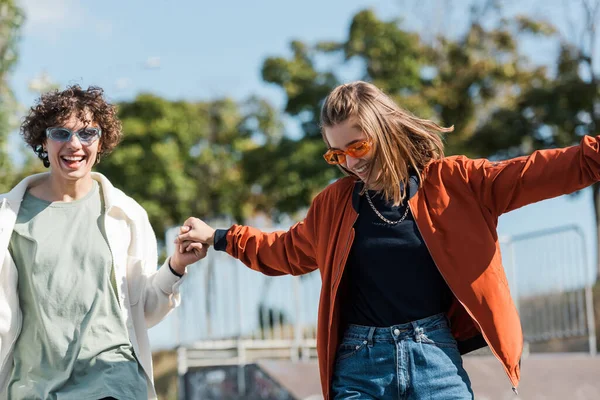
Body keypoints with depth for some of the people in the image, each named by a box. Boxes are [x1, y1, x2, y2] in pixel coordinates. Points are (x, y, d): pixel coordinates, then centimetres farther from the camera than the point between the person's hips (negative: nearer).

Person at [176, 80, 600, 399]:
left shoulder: (450, 182, 0)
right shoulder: (334, 203, 10)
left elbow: (540, 172, -5)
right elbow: (286, 251, 26)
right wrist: (218, 237, 26)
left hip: (436, 358, -2)